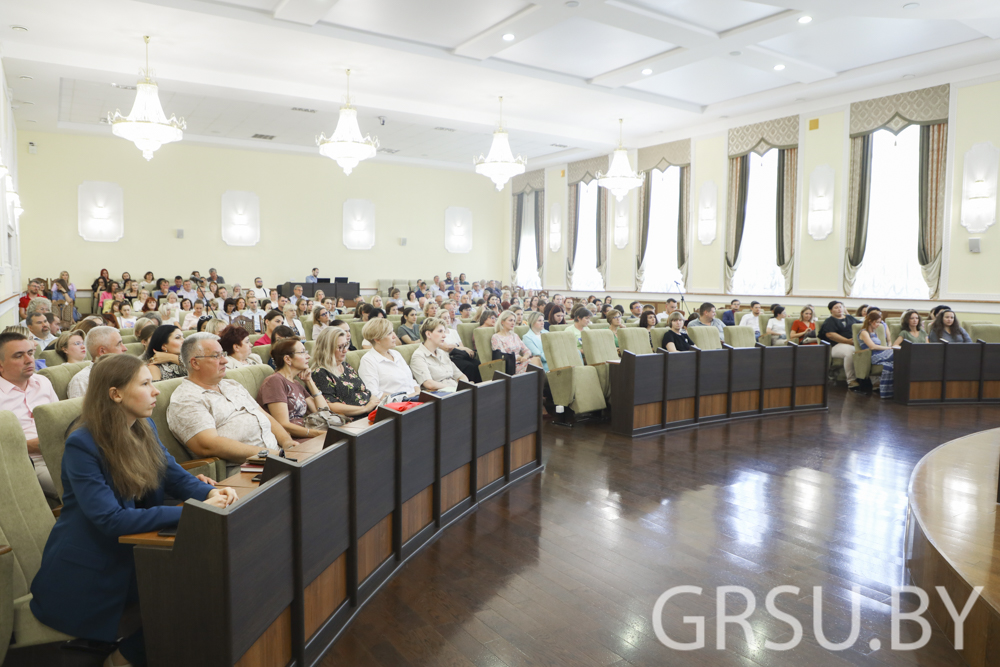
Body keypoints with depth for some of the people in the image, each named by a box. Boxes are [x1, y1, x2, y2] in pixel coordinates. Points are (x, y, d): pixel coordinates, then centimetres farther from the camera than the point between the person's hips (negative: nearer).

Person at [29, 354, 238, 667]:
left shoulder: (145, 428, 3)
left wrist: (210, 493, -19)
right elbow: (110, 519, -28)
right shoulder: (82, 445, -21)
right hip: (89, 573, -7)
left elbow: (176, 476, 4)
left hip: (132, 553, 7)